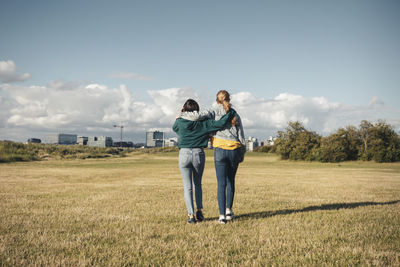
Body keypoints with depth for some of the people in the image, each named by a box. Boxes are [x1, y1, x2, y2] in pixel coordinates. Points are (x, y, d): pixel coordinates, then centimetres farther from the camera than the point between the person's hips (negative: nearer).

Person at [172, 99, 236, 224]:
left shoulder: (180, 122, -2)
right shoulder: (203, 122, -2)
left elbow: (174, 128, 21)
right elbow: (220, 123, -8)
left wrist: (179, 116, 26)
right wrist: (230, 111, 5)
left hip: (184, 154, -1)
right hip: (199, 154, 1)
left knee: (187, 186, 5)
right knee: (197, 184, 20)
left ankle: (191, 215, -1)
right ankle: (199, 210, 12)